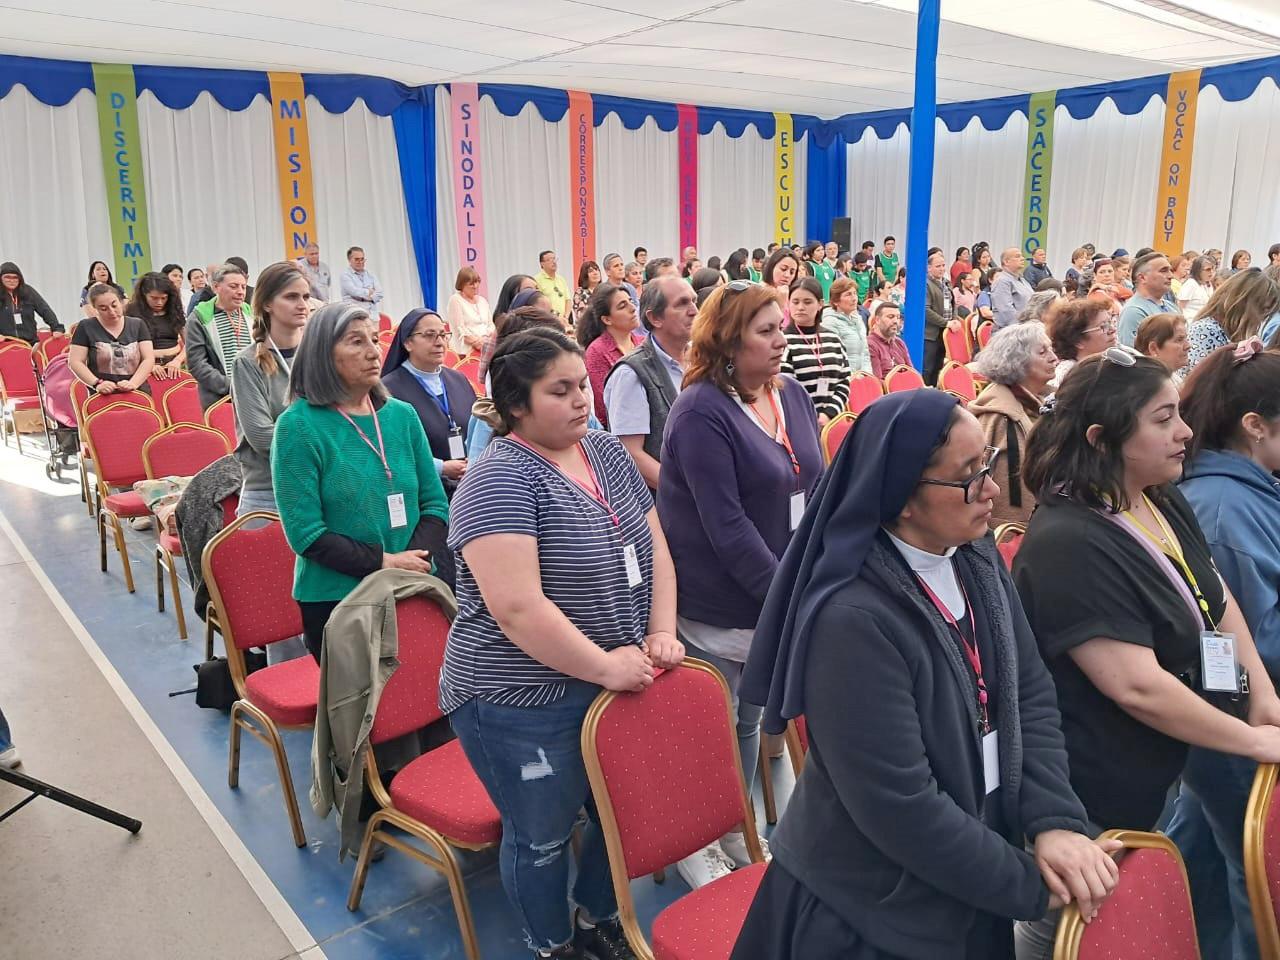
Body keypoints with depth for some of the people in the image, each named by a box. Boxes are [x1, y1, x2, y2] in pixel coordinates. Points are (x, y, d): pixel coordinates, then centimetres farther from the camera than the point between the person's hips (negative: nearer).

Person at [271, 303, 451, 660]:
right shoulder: (298, 425, -9)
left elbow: (435, 503, 6)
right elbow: (304, 533, -13)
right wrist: (383, 563, -19)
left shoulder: (402, 415, 4)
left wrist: (416, 560, -12)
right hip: (334, 600, -4)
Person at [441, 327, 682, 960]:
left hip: (620, 682, 7)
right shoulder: (500, 480, -20)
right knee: (543, 836, 12)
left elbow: (654, 547, 9)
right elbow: (519, 608, -27)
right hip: (524, 703, -7)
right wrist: (605, 666, -21)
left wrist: (662, 632, -3)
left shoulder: (606, 452, 4)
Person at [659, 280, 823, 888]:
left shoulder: (791, 394, 5)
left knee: (750, 722, 20)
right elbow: (725, 524, -22)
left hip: (778, 596, 7)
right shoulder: (700, 412, -18)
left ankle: (735, 831, 39)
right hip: (715, 606, -6)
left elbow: (815, 488, 10)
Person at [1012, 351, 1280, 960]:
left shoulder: (1166, 504, 1)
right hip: (1090, 803, -9)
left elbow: (1218, 602, 14)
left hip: (1148, 784, 9)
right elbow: (1137, 688, -30)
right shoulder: (1067, 544, -29)